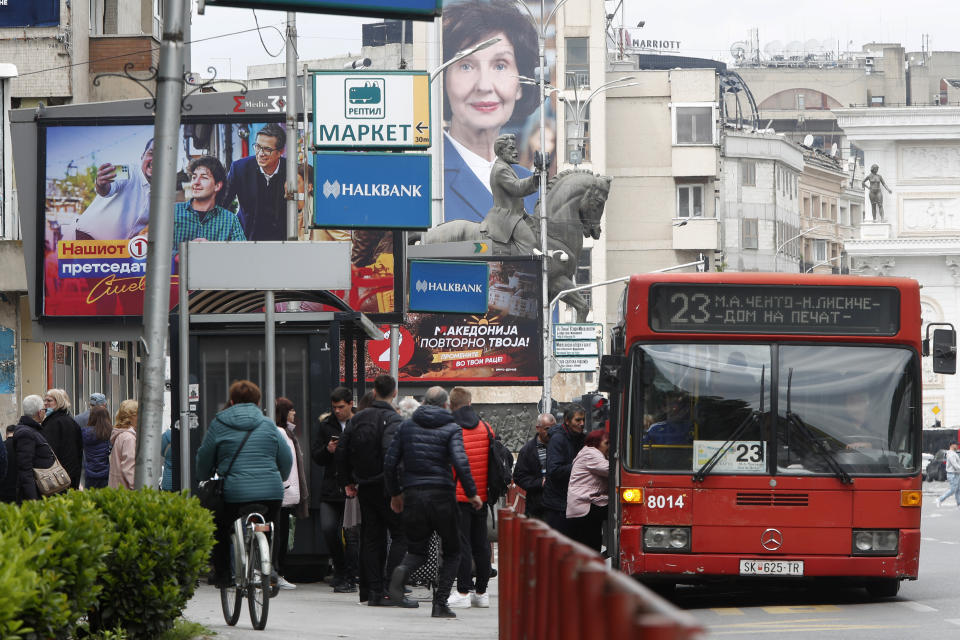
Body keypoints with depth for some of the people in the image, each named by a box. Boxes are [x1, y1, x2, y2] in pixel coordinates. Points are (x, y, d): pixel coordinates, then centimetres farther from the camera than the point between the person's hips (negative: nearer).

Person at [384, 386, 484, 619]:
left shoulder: (407, 426, 9)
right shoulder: (451, 429, -1)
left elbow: (390, 462, 9)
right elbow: (460, 462, -15)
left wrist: (395, 493, 21)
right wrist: (472, 493, -6)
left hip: (413, 495, 3)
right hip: (442, 495, -3)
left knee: (417, 549, 15)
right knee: (452, 551, 12)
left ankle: (401, 572, -21)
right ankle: (440, 604, -1)